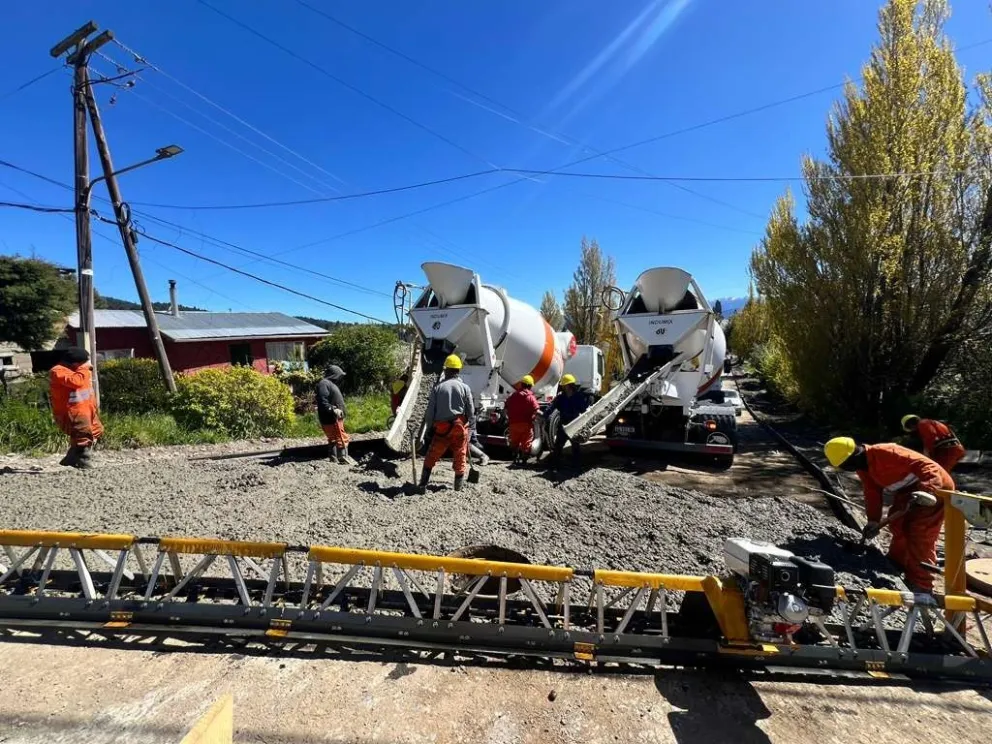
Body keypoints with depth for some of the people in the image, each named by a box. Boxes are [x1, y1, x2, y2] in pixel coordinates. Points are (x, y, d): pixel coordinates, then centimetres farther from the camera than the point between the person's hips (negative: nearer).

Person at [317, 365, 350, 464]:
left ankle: (333, 458, 25)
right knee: (342, 439, -9)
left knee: (333, 439, 17)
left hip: (335, 418, 11)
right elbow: (322, 402, -25)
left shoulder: (331, 384, 18)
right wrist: (333, 410, -33)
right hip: (331, 418, -11)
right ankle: (343, 459, -7)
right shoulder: (324, 384, -16)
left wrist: (339, 411, 25)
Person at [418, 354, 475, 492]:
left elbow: (430, 411, 1)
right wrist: (471, 428, 10)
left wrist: (430, 428, 10)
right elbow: (471, 411, 1)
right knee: (460, 457, 12)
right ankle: (458, 486, 20)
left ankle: (422, 485, 8)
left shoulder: (438, 387, 0)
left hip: (441, 427, 0)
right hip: (460, 426, 0)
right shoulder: (464, 388, -2)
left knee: (431, 456, 11)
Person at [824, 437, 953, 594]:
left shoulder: (885, 453, -34)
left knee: (920, 536, -11)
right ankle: (895, 567, 35)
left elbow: (925, 464, -37)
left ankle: (920, 585, -3)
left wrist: (926, 490, -50)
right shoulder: (862, 467, -3)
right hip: (907, 492, 10)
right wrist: (873, 520, -11)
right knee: (898, 527, 18)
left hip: (936, 487, -10)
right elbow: (872, 493, -3)